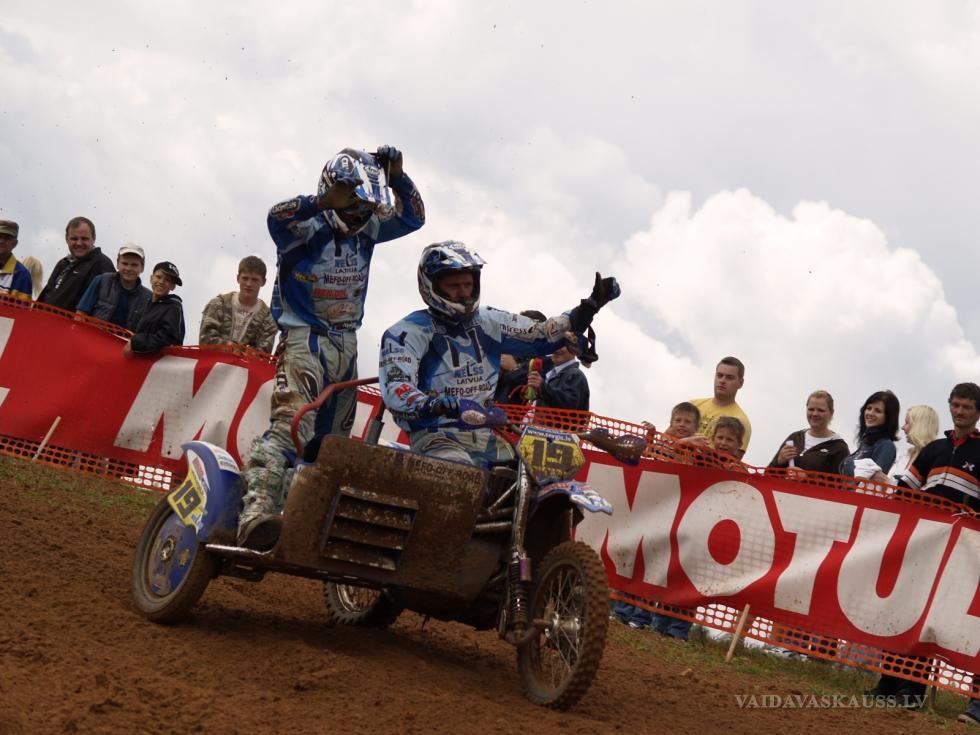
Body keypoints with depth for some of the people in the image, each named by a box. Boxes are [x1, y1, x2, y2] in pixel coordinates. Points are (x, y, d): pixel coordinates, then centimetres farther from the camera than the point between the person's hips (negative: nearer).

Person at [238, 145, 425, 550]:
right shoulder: (307, 229, -14)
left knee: (334, 439, 14)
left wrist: (397, 177, -5)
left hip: (346, 344, 8)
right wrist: (324, 201, -49)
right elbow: (277, 217, -34)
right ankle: (257, 508, -45)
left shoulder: (366, 230, 7)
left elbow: (412, 217, 12)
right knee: (292, 419, -30)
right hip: (304, 338, -8)